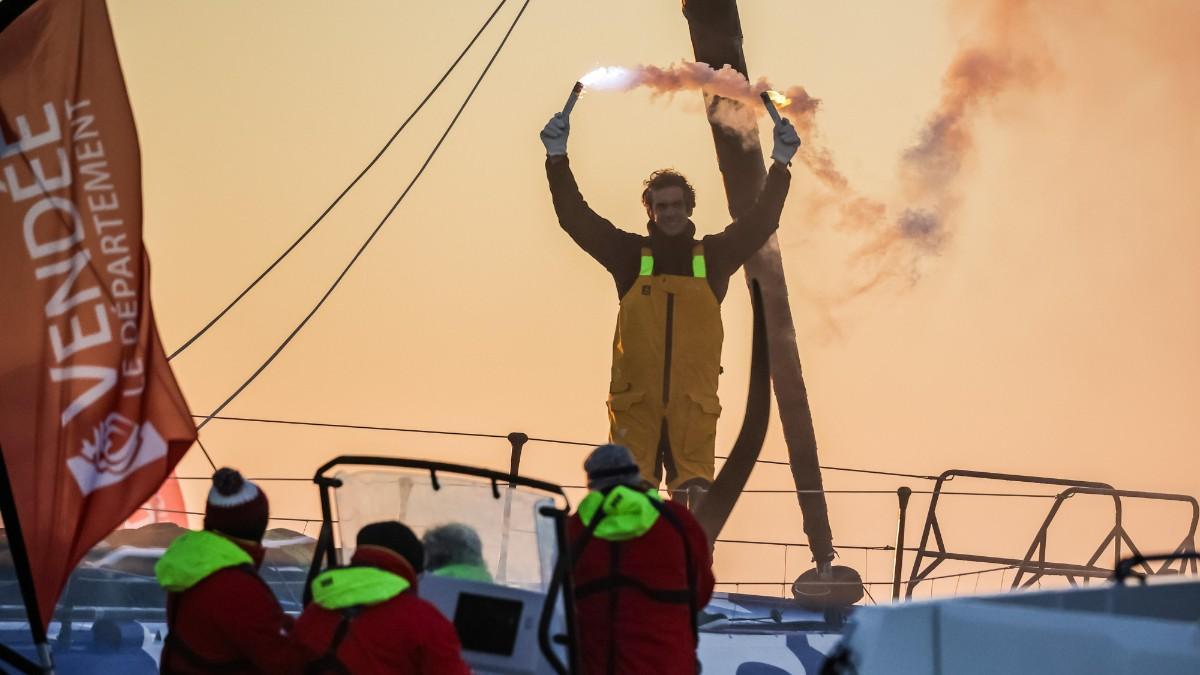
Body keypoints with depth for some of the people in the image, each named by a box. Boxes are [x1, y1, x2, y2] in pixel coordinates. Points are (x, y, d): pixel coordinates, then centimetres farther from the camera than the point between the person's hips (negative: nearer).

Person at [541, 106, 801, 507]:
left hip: (693, 399, 1)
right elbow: (576, 218, 7)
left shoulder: (714, 256, 14)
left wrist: (780, 165, 3)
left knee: (694, 487, -6)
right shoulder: (630, 254, 11)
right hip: (634, 397, -1)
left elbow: (760, 221, 11)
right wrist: (557, 159, 0)